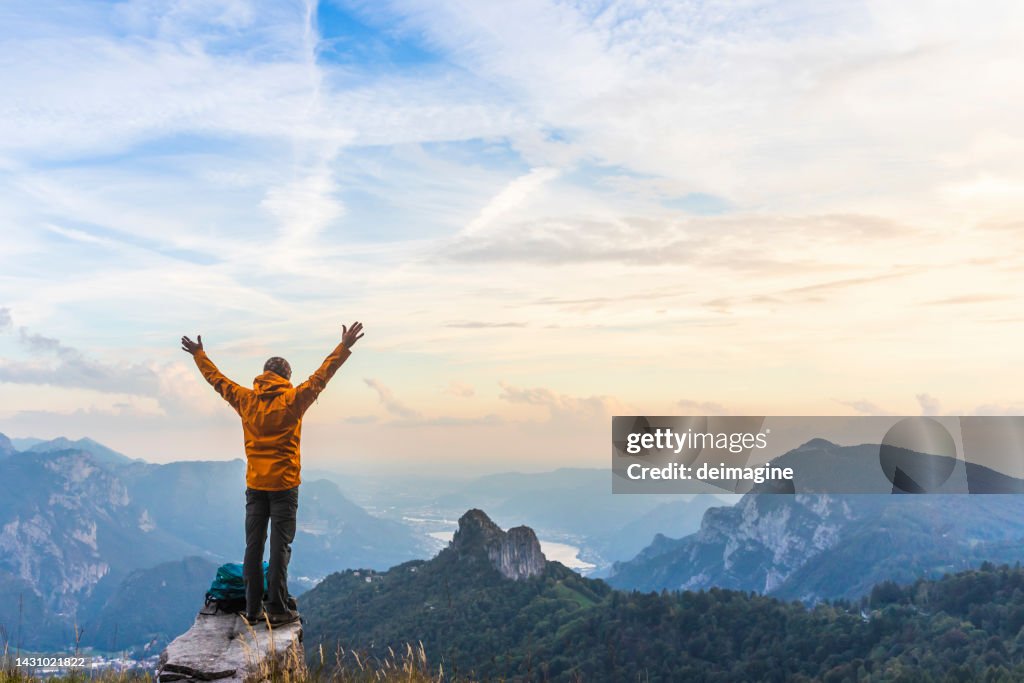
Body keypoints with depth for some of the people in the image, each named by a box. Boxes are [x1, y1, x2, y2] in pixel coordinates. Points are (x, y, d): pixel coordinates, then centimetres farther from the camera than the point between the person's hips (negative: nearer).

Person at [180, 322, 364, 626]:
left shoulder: (246, 399, 3)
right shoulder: (293, 399, -8)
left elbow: (217, 380, 15)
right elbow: (321, 377, -11)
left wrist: (199, 355, 29)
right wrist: (344, 347, -8)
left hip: (254, 484, 4)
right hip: (284, 484, -4)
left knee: (254, 545, 9)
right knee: (280, 546, -1)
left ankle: (253, 609, 14)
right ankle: (278, 609, 1)